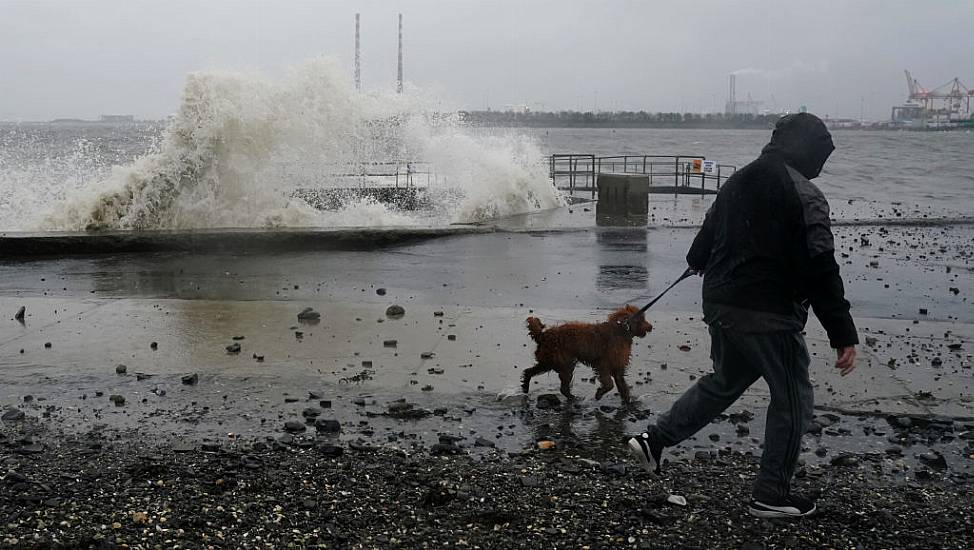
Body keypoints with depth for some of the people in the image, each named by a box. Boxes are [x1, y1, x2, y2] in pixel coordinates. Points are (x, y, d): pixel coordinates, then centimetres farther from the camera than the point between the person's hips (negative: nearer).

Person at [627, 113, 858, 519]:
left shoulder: (738, 182, 10)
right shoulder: (803, 195, -15)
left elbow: (706, 237, 24)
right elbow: (821, 270, -20)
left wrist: (699, 262, 48)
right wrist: (843, 334, -18)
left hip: (719, 305, 8)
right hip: (768, 314, -8)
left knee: (725, 381, 26)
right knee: (792, 400, 8)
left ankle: (654, 439, 20)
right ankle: (771, 495, 14)